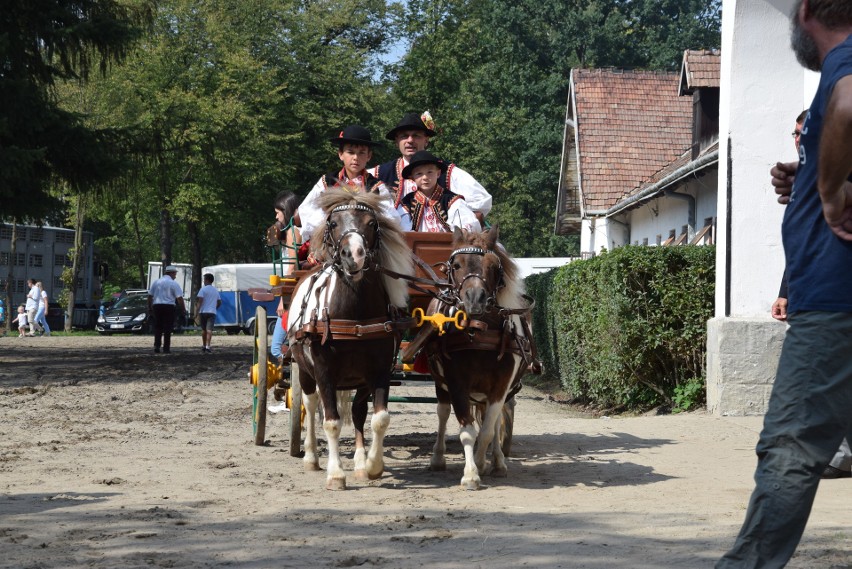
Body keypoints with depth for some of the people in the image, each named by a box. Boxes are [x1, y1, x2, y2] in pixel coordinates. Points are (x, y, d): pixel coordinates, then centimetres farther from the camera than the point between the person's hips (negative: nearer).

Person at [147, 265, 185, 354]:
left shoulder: (156, 282, 11)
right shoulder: (174, 284, -4)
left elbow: (150, 296, 13)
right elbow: (180, 298, -10)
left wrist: (150, 308, 20)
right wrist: (183, 309, -3)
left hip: (156, 306, 4)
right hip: (168, 307, -4)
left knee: (157, 327, 12)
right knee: (167, 328, 2)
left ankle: (156, 346, 3)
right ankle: (166, 348, 0)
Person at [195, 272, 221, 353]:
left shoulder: (203, 289, -3)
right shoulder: (216, 290, 15)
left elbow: (200, 301, -12)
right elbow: (219, 302, 21)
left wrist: (197, 311, -13)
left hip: (203, 312, -3)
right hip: (212, 312, 3)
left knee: (204, 329, 12)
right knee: (209, 329, -8)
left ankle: (204, 346, 21)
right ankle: (207, 346, -21)